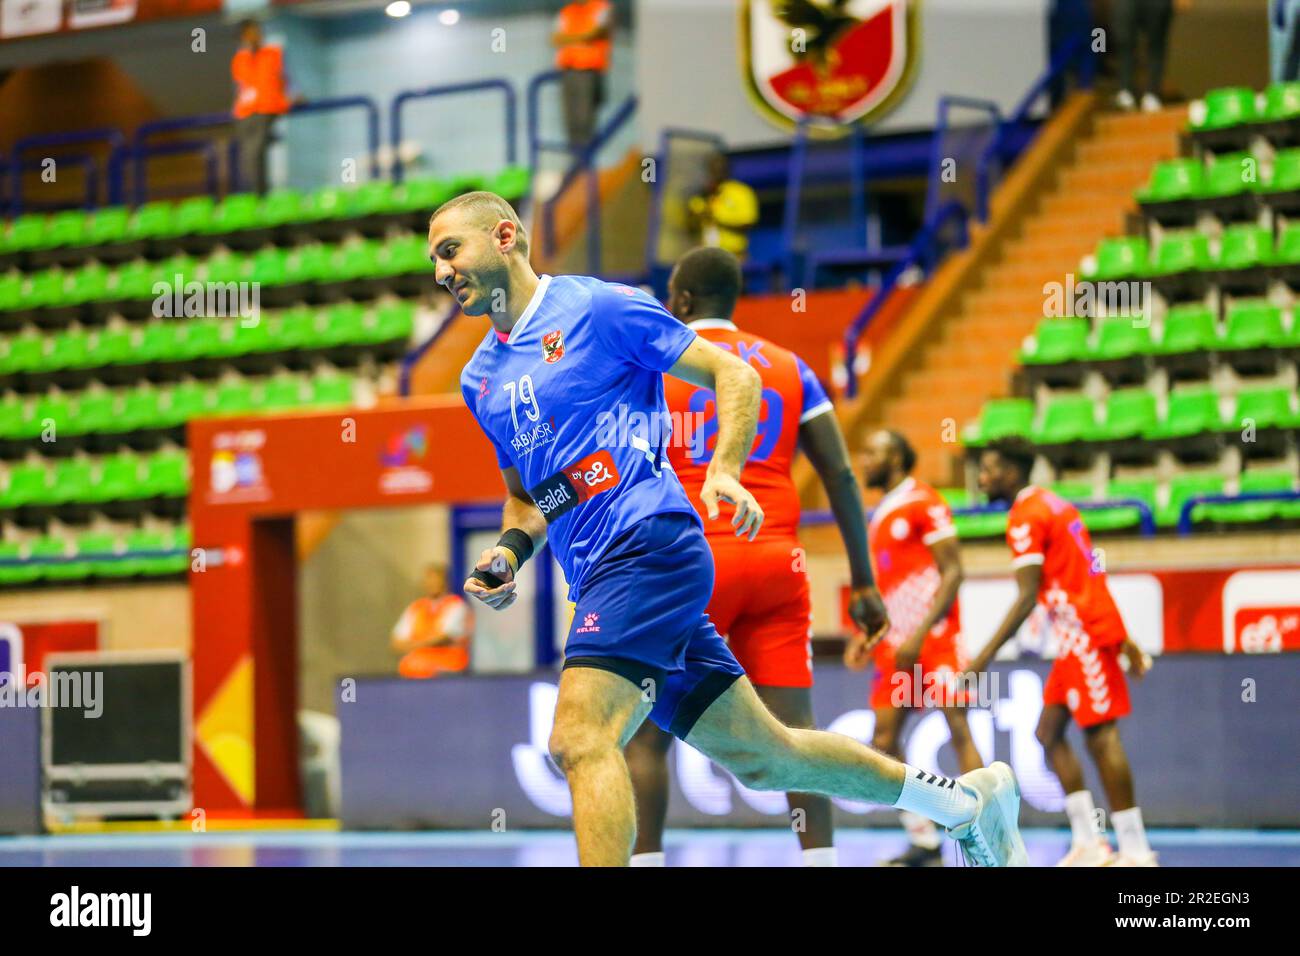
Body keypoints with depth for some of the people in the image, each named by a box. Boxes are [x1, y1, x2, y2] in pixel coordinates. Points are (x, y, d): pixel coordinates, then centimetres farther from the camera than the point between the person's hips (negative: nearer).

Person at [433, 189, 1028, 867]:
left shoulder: (595, 306, -2)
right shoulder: (479, 380, 19)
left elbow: (734, 375, -1)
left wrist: (725, 469, -17)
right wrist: (509, 551, 7)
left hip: (647, 545, -8)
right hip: (601, 580, 8)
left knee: (580, 739, -25)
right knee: (761, 756, 11)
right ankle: (967, 801, 25)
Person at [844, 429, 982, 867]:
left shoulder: (925, 503, -6)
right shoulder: (879, 517, 20)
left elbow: (952, 572, -13)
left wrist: (920, 633, -20)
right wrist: (864, 635, 13)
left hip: (934, 637, -9)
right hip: (895, 645, 9)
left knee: (959, 730, -10)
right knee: (884, 741, 3)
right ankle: (924, 843, 7)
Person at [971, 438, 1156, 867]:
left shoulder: (1025, 517, -10)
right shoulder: (1053, 505, 20)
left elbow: (1027, 597, -16)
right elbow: (1088, 576, 22)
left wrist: (985, 655, -16)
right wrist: (1123, 639, 23)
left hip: (1083, 633, -10)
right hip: (1079, 637, 10)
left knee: (1101, 736, -10)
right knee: (1049, 732, 10)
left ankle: (1136, 851, -11)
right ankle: (1089, 842, 7)